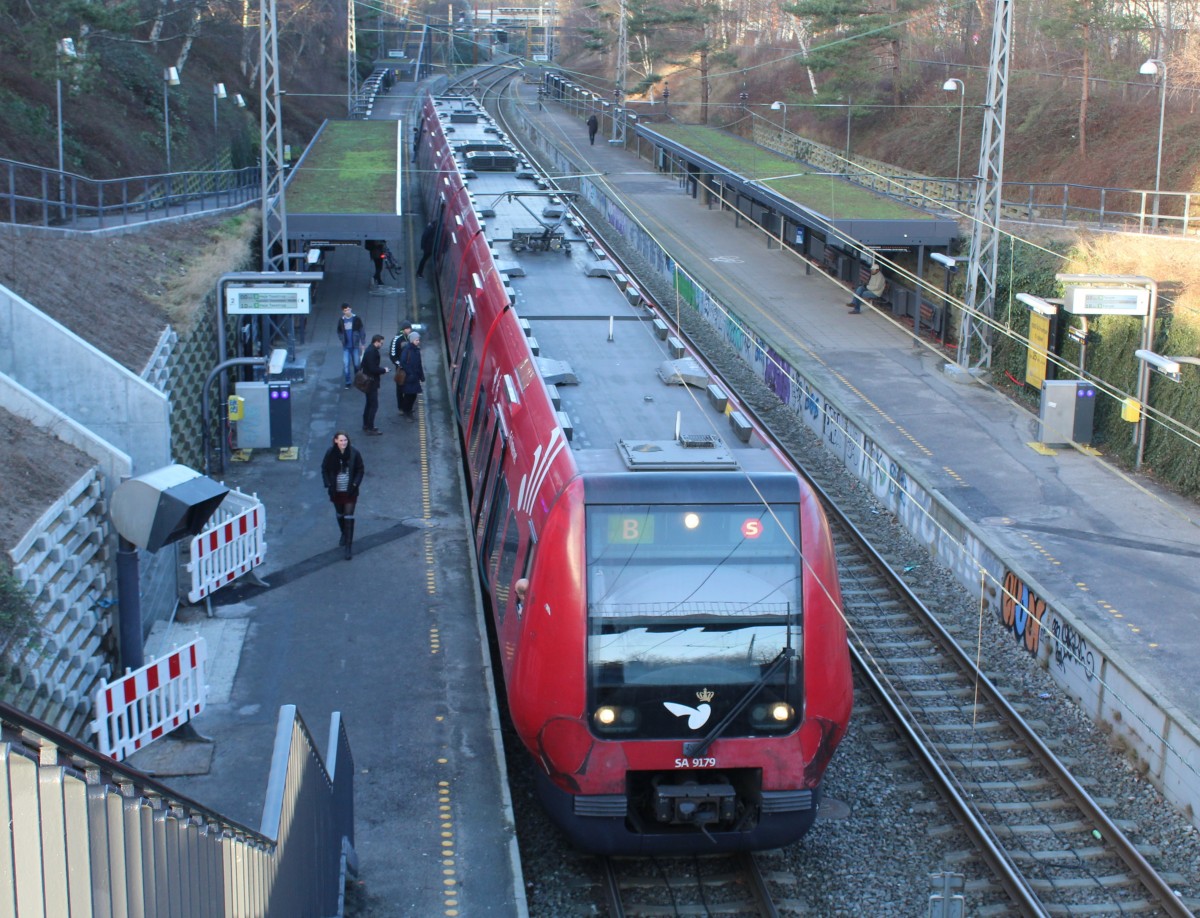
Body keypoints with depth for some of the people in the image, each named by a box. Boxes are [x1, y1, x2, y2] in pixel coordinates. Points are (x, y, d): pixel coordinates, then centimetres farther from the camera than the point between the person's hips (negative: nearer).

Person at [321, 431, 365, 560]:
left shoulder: (354, 453, -12)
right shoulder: (330, 453, -9)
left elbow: (360, 470, -2)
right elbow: (324, 469, 2)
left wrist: (355, 484, -12)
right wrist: (328, 484, -8)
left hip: (350, 491, -2)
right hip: (336, 491, 2)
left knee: (349, 517, -7)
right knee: (340, 515, 21)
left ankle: (349, 545, -4)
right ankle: (344, 535, 47)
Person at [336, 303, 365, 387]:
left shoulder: (356, 319, -7)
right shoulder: (341, 320, 0)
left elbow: (361, 331, -3)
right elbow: (339, 331, 13)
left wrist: (362, 343, -6)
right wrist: (342, 339, 0)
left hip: (355, 346, -1)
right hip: (346, 346, 1)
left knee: (356, 364, 7)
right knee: (346, 364, -2)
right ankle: (348, 382, 8)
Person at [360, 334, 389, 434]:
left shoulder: (371, 350, 9)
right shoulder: (372, 352, -23)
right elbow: (373, 369, -25)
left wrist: (381, 369, 5)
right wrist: (383, 370, -12)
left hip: (368, 382, 11)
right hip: (371, 383, -11)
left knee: (369, 404, 19)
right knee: (374, 405, -5)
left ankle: (366, 425, 28)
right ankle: (370, 428, -2)